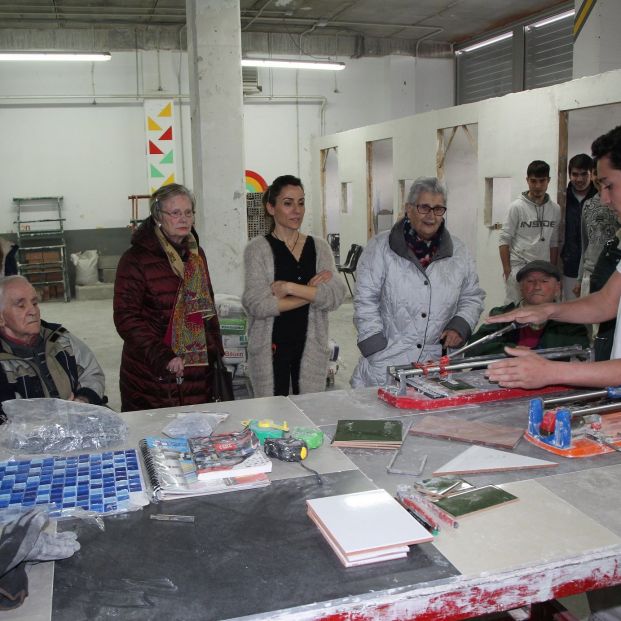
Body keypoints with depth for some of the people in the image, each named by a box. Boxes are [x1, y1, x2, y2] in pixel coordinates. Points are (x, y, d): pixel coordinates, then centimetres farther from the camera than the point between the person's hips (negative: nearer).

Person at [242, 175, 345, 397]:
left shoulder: (319, 247, 8)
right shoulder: (258, 249, -3)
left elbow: (336, 296, -6)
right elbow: (257, 304, -15)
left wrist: (290, 288, -17)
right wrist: (313, 292, -11)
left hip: (311, 348, 3)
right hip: (272, 349, -3)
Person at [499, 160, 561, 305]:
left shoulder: (555, 209, 6)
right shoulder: (517, 206, -5)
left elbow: (554, 243, 12)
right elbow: (504, 240, -5)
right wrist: (507, 271, -9)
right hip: (519, 266, -3)